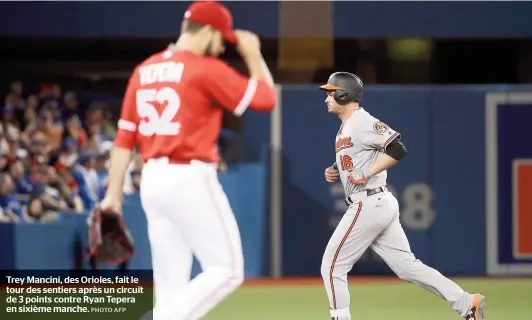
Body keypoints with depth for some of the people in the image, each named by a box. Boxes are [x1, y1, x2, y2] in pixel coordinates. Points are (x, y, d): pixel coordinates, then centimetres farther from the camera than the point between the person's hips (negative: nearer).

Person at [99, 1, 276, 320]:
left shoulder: (144, 71, 13)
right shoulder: (207, 70, -9)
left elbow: (125, 137, 11)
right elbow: (266, 99, -5)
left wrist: (114, 193, 12)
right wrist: (253, 54, 9)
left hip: (152, 181, 8)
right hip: (191, 181, -8)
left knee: (171, 285, 9)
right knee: (227, 270, -1)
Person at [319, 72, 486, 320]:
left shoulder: (363, 122, -12)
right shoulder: (346, 126, 19)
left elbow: (397, 149, -20)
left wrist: (366, 174, -20)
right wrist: (335, 171, 11)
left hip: (368, 204, -10)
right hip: (380, 205, 10)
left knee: (333, 266, -4)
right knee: (406, 266, 7)